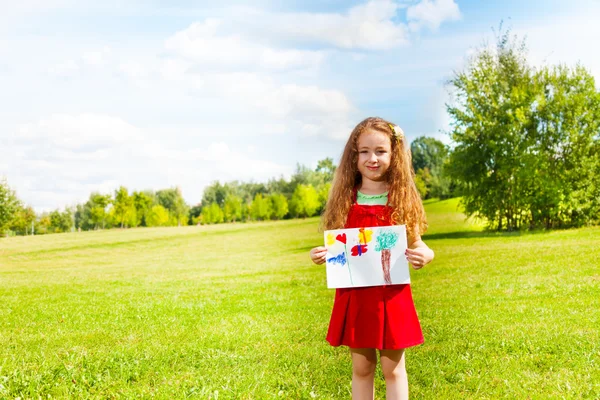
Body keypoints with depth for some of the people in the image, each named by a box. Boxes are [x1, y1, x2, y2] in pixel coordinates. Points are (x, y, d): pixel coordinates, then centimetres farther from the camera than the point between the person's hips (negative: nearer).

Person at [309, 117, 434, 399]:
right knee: (361, 368, 13)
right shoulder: (346, 199, 2)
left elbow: (416, 245, 2)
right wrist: (320, 255, -11)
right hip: (353, 295, 2)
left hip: (392, 295, -2)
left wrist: (424, 256, -20)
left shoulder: (402, 199, -2)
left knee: (392, 368, 8)